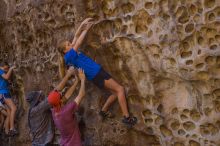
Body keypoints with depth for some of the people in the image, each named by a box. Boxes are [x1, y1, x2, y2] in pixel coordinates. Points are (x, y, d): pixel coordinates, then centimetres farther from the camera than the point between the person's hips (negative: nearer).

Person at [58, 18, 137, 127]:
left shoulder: (72, 52, 13)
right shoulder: (69, 56, -11)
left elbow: (76, 36, 17)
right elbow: (78, 43, -14)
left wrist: (83, 24, 10)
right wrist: (86, 29, -5)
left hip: (98, 73, 10)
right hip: (96, 75, -10)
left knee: (116, 92, 12)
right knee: (120, 89, -12)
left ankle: (104, 111, 25)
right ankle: (127, 117, -14)